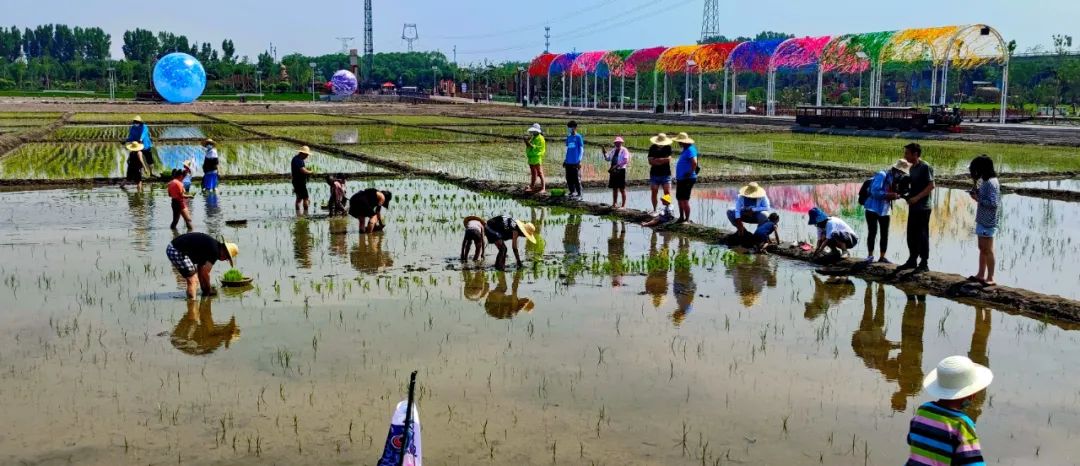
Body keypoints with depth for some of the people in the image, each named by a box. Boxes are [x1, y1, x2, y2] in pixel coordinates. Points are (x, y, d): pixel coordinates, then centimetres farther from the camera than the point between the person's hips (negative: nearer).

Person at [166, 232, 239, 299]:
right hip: (177, 252, -11)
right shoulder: (215, 251, -12)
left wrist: (204, 288, 26)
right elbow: (205, 272, -8)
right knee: (192, 280, -7)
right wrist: (208, 289, 7)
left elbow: (200, 269, 22)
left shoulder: (212, 245, 16)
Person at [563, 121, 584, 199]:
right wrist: (565, 160, 17)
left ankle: (579, 194, 1)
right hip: (568, 162, 7)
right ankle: (571, 192, 20)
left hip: (575, 162, -7)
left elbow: (581, 149, -6)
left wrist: (579, 160, -13)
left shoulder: (578, 137, -5)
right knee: (569, 179, 10)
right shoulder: (568, 137, 13)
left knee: (576, 179, -4)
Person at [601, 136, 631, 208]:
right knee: (614, 188, 13)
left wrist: (617, 166, -27)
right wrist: (604, 153, 5)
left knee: (622, 189, -2)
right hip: (613, 171, 7)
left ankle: (623, 205, 3)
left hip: (620, 170, -7)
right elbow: (608, 159, 23)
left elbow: (625, 161, -19)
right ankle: (614, 203, 22)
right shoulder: (613, 151, 14)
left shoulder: (624, 150, -7)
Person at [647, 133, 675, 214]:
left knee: (667, 193, -9)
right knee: (654, 193, 2)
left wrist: (656, 160, -9)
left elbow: (669, 159, -11)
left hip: (666, 174, -1)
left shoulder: (668, 147, 1)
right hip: (654, 174, 1)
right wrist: (663, 160, -12)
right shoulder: (652, 148, 3)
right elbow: (650, 161, -6)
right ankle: (654, 210, 10)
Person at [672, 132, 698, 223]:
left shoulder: (690, 150, -17)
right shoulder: (685, 150, 15)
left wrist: (690, 173, -22)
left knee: (684, 199, -7)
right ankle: (681, 218, 26)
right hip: (681, 179, 11)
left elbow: (694, 162, -31)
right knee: (679, 198, 16)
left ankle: (687, 219, 0)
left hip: (687, 179, -11)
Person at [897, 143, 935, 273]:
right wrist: (906, 194, 4)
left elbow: (931, 186, -18)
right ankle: (912, 260, 23)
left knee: (922, 236, -2)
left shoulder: (925, 167, -12)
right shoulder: (912, 168, 13)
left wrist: (917, 198, -23)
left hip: (923, 207, -8)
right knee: (911, 235, 12)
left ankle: (924, 263, 5)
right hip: (913, 207, 8)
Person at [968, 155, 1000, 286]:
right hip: (982, 220, 9)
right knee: (982, 249, 15)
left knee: (988, 250, -2)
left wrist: (978, 199, -18)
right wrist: (976, 192, 4)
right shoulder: (985, 181, 9)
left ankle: (990, 278, 4)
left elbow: (994, 203, -24)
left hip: (988, 222, -9)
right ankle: (981, 274, 24)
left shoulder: (991, 183, -19)